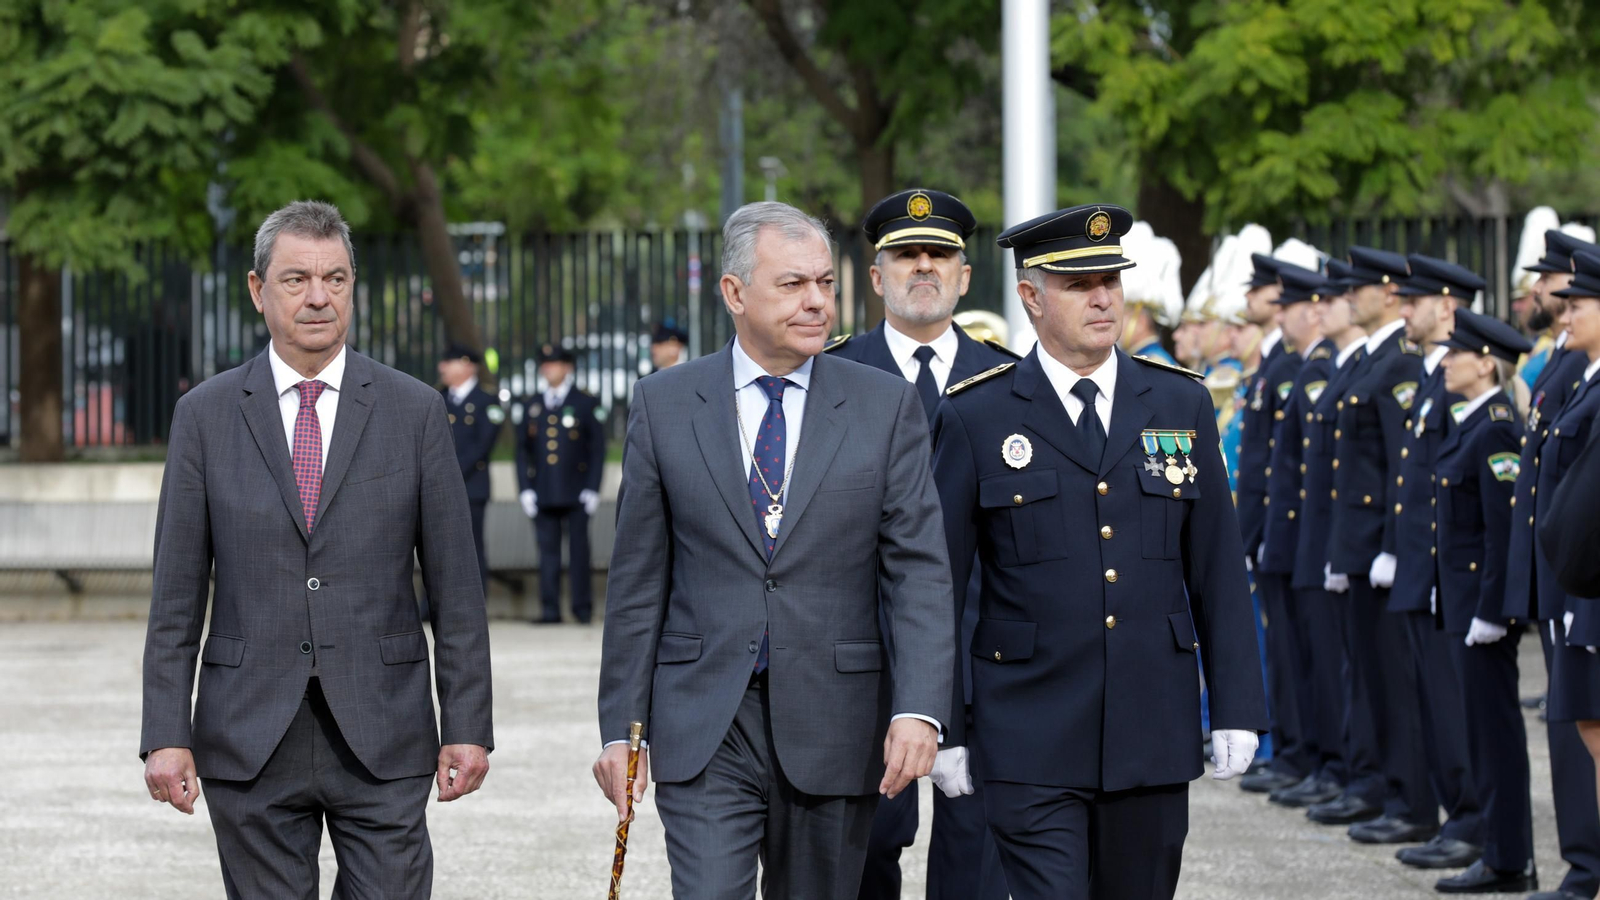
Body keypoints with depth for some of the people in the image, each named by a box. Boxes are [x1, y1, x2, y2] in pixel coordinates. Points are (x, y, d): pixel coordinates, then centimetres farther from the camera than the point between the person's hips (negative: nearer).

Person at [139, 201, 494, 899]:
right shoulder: (205, 415, 4)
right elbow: (176, 596, 4)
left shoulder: (413, 410, 4)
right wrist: (166, 735, -3)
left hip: (383, 740, 0)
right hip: (249, 736, 0)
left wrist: (467, 725, -1)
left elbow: (455, 588, 4)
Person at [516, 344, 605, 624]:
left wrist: (592, 489, -6)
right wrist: (525, 489, 2)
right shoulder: (530, 406, 13)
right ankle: (550, 609, 3)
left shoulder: (586, 404, 4)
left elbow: (597, 450, 1)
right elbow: (523, 450, 12)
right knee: (548, 551, 1)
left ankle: (583, 608, 5)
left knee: (578, 550, -1)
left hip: (576, 494, -3)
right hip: (543, 495, 3)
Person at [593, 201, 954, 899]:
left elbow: (919, 572, -3)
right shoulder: (664, 404, 4)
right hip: (704, 734, -1)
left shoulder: (887, 406, 2)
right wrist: (620, 728, 2)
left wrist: (919, 711, -17)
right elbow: (638, 581, 7)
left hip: (832, 731, 1)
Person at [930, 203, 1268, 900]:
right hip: (1031, 741, -3)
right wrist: (942, 729, -1)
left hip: (1154, 734, 3)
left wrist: (1235, 708, 4)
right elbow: (939, 583, 2)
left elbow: (1218, 569, 10)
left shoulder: (1181, 405, 9)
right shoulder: (974, 418, 0)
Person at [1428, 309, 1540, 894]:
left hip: (1483, 596, -10)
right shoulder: (1468, 424, 13)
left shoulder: (1496, 430, -17)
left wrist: (1489, 610, -21)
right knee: (1483, 729, 13)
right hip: (1463, 599, 10)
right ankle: (1504, 850, 19)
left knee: (1494, 729, -4)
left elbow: (1505, 527, -21)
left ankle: (1508, 863, 1)